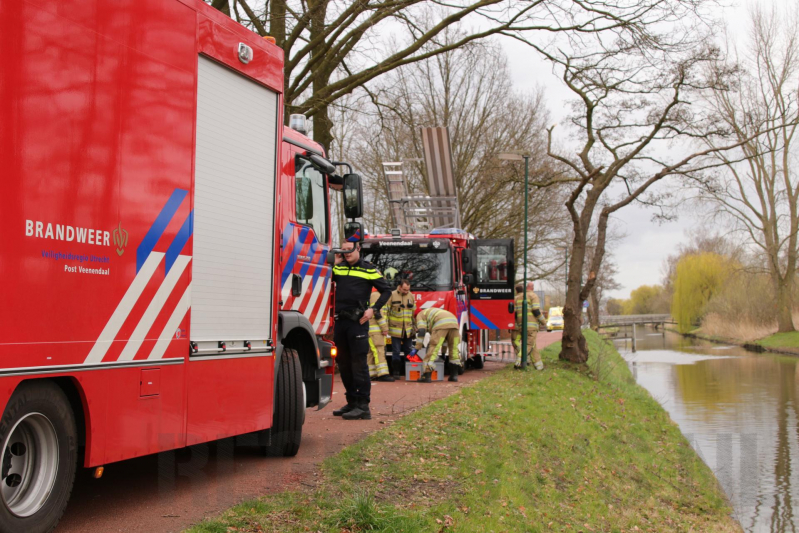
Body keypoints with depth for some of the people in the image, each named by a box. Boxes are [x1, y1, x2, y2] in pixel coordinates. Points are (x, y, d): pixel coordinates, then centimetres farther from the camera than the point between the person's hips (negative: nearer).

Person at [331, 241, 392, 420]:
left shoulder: (369, 270, 1)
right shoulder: (338, 268, 13)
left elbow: (386, 290, 3)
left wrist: (373, 309, -8)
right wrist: (334, 263, 1)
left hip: (358, 321, -5)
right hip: (340, 321, 5)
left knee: (359, 363, -7)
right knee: (343, 363, 10)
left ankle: (363, 406, -6)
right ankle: (352, 402, 20)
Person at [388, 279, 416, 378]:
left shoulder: (411, 296, 6)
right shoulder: (392, 295, -6)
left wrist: (414, 326, 15)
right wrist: (386, 326, -6)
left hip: (408, 330, 4)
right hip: (395, 329, -4)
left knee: (408, 351, 11)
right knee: (396, 351, -1)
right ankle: (396, 372, 5)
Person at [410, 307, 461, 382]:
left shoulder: (420, 315, 22)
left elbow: (421, 332, 5)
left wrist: (417, 348, 6)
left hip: (442, 325, -7)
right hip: (454, 322, 7)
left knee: (433, 348, -4)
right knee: (453, 348, 19)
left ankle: (427, 376, -9)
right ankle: (454, 375, 20)